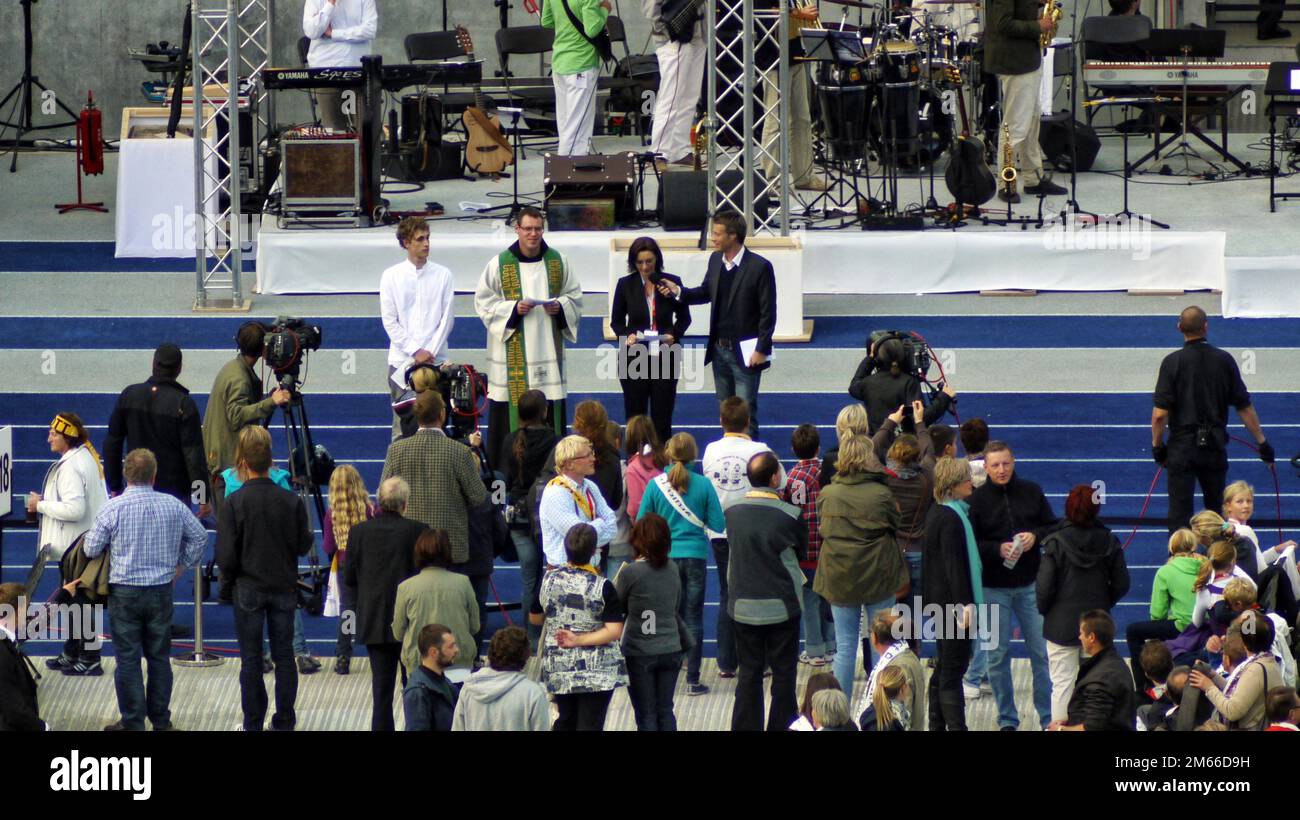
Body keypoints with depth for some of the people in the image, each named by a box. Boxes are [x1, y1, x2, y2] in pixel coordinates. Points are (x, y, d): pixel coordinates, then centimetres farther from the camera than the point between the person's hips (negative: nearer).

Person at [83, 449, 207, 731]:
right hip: (161, 591, 3)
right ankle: (161, 720, 19)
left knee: (128, 658, 3)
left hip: (125, 592, -3)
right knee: (159, 656, 13)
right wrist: (182, 564, 21)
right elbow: (199, 537, 9)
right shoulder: (173, 506, -2)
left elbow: (91, 549, -7)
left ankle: (133, 723, 4)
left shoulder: (113, 508, -12)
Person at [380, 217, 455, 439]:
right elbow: (390, 321, 1)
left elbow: (447, 318, 4)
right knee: (402, 423, -2)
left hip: (435, 361, 0)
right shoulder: (392, 276, 4)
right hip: (402, 361, 0)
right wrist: (416, 352, -7)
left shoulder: (442, 275, 5)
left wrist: (431, 352, -7)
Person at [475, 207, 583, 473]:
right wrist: (513, 309, -14)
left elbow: (575, 297, 14)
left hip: (548, 348, 3)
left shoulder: (558, 262, 7)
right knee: (511, 407, -6)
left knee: (551, 409, 1)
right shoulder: (499, 264, -1)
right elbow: (483, 302, 1)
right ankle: (503, 467, -2)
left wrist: (559, 306, -8)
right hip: (512, 350, -3)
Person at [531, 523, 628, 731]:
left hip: (559, 668, 4)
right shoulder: (602, 587, -13)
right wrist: (579, 640, -15)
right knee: (590, 724, 0)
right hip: (597, 672, -4)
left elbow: (534, 617, 14)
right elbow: (614, 631, -18)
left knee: (565, 722, 18)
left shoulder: (550, 580, -2)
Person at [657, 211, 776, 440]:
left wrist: (761, 350, -15)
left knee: (745, 412, -4)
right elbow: (707, 292, 20)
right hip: (720, 349, 7)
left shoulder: (759, 267, -15)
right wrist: (678, 291, 2)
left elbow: (768, 312, -13)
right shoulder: (715, 260, 5)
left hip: (745, 352, -7)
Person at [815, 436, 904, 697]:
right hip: (878, 577, -2)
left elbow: (822, 529, 8)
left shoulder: (827, 495, -5)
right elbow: (895, 528, 1)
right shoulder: (881, 494, -12)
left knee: (845, 647, 8)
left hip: (839, 578, 2)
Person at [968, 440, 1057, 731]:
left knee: (1041, 652, 3)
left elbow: (1054, 528, 9)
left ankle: (1049, 717, 12)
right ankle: (1007, 720, 14)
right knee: (998, 656, 4)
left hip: (1030, 585, 1)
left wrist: (1035, 536, -10)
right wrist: (998, 550, -20)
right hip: (993, 588, -1)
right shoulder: (977, 499, -4)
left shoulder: (1031, 492, 3)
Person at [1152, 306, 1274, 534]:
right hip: (1215, 445, 3)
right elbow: (1245, 408, 2)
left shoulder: (1172, 362, -9)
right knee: (1216, 509, 18)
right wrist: (1262, 442, 11)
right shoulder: (1224, 360, -2)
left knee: (1180, 513, -1)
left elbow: (1160, 414, -12)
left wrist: (1157, 445, 3)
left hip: (1182, 446, -3)